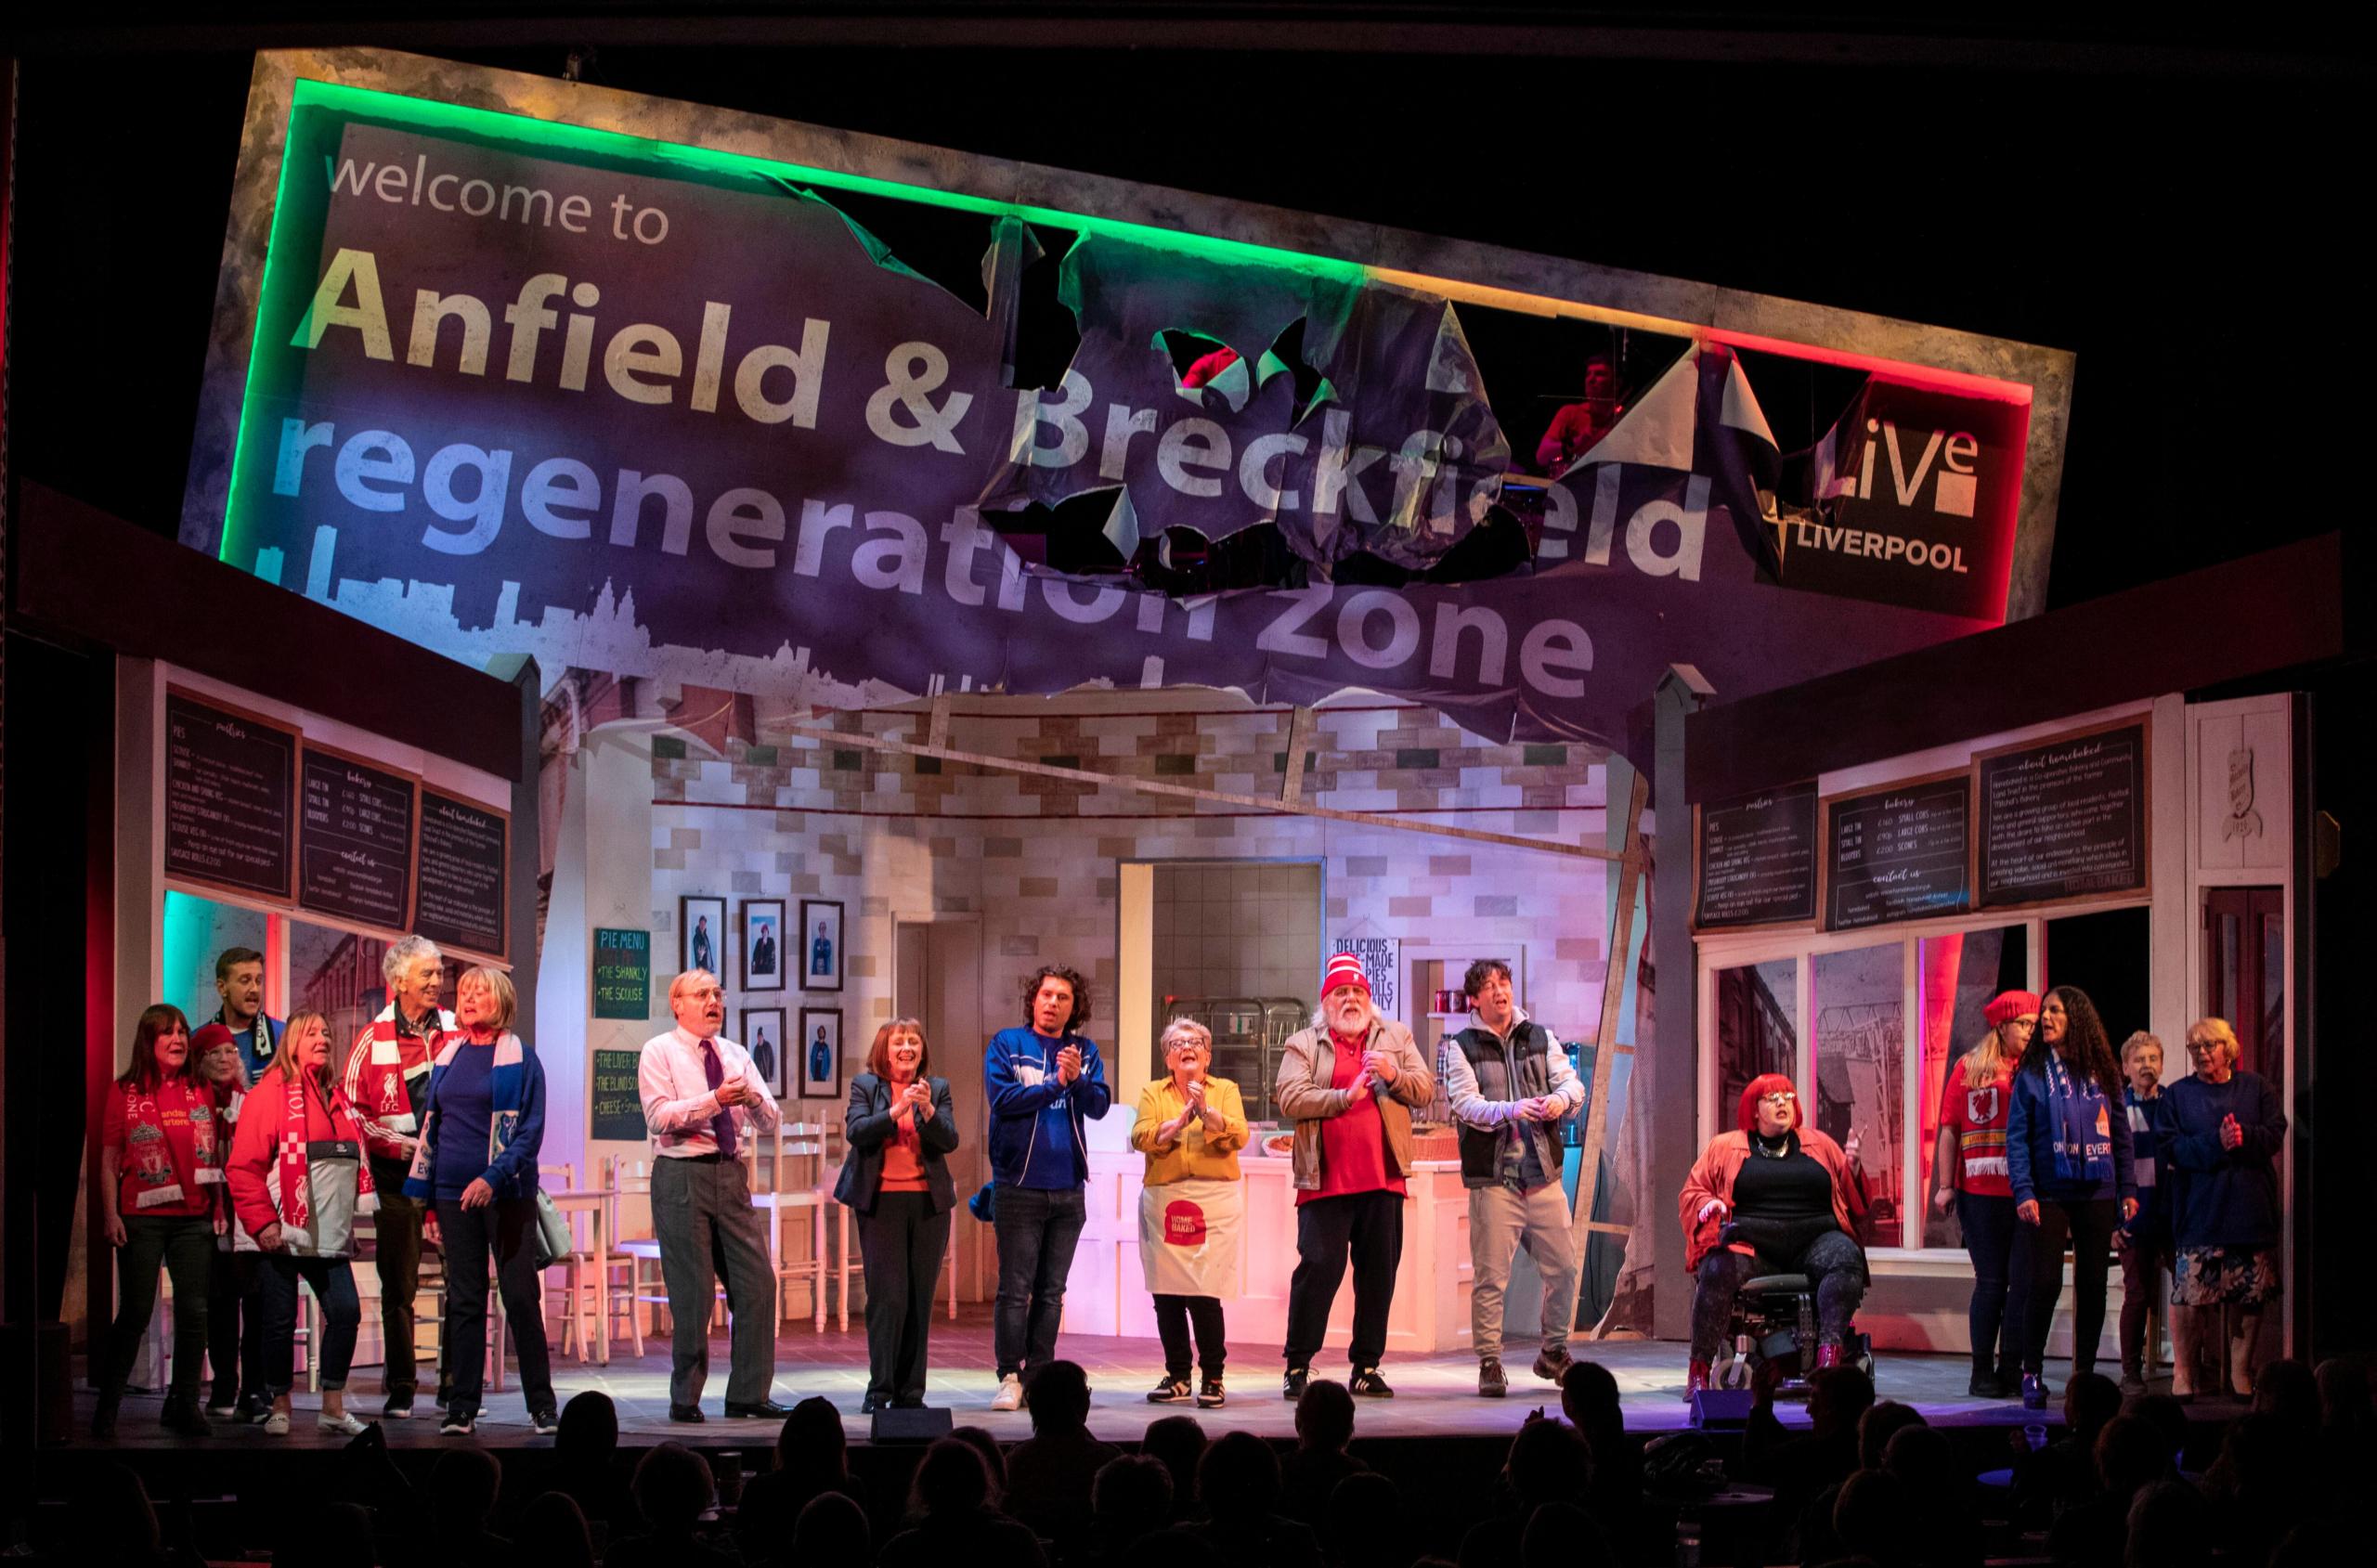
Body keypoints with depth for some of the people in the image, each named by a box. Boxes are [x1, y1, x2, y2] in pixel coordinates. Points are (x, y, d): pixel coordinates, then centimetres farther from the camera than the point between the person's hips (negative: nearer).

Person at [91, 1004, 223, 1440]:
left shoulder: (200, 1091, 10)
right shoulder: (124, 1092, 1)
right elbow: (109, 1159, 1)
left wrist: (220, 1207, 8)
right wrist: (111, 1213, -7)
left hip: (194, 1219, 3)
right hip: (142, 1218, -3)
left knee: (193, 1311, 1)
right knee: (135, 1312, -4)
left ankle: (183, 1403, 10)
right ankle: (107, 1404, 6)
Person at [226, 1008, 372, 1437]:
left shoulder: (336, 1097, 16)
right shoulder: (269, 1093, -5)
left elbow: (354, 1157, 23)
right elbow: (243, 1167, -10)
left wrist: (360, 1213, 14)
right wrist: (262, 1222, -16)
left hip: (329, 1236, 6)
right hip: (282, 1236, -6)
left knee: (346, 1310, -1)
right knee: (281, 1320, 0)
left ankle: (333, 1407, 9)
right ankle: (280, 1408, 13)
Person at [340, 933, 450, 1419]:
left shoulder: (458, 1030, 6)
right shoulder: (374, 1039, 1)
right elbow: (349, 1106, 1)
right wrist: (398, 1143, -9)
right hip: (399, 1174, -1)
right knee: (399, 1284, 2)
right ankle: (401, 1387, 9)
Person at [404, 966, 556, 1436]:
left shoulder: (520, 1058, -2)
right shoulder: (447, 1057, 12)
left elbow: (531, 1132, -7)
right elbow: (430, 1128, 16)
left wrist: (493, 1177, -20)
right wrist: (426, 1199, 12)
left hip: (507, 1194, -4)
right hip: (453, 1194, 4)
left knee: (521, 1298, -2)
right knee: (463, 1300, 4)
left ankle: (542, 1405, 5)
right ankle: (461, 1407, 7)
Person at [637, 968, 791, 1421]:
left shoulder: (735, 1055, 16)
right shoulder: (660, 1052, 1)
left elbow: (769, 1120, 10)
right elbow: (659, 1116, -13)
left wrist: (752, 1097, -13)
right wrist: (714, 1100, -23)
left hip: (730, 1174, 5)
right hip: (682, 1175, -5)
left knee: (756, 1282, 0)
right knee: (691, 1290, -4)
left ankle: (749, 1393, 8)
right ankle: (685, 1398, 7)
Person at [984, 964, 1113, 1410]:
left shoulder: (1085, 1051, 11)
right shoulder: (1006, 1044, 3)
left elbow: (1099, 1106, 0)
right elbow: (1001, 1097, -10)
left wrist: (1078, 1078, -18)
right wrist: (1055, 1085, -9)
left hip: (1068, 1187, 3)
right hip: (1018, 1185, -3)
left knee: (1052, 1289, 7)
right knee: (1015, 1287, -6)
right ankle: (1009, 1377, -3)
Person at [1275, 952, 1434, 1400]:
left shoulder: (1396, 1038, 15)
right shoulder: (1303, 1045, 7)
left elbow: (1425, 1090, 6)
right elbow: (1290, 1098, -8)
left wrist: (1392, 1074, -13)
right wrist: (1345, 1097, -15)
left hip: (1382, 1179, 3)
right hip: (1326, 1179, -3)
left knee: (1379, 1271, 5)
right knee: (1318, 1267, -7)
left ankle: (1366, 1367, 13)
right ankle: (1297, 1367, 1)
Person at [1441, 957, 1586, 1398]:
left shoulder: (1541, 1038, 13)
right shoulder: (1462, 1048, 3)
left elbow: (1572, 1083, 5)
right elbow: (1466, 1105, -10)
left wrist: (1562, 1097, -19)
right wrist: (1510, 1110, -27)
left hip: (1543, 1175, 3)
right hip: (1492, 1177, -3)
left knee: (1564, 1266, 4)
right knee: (1490, 1275, -4)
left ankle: (1554, 1353, 21)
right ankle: (1489, 1363, 5)